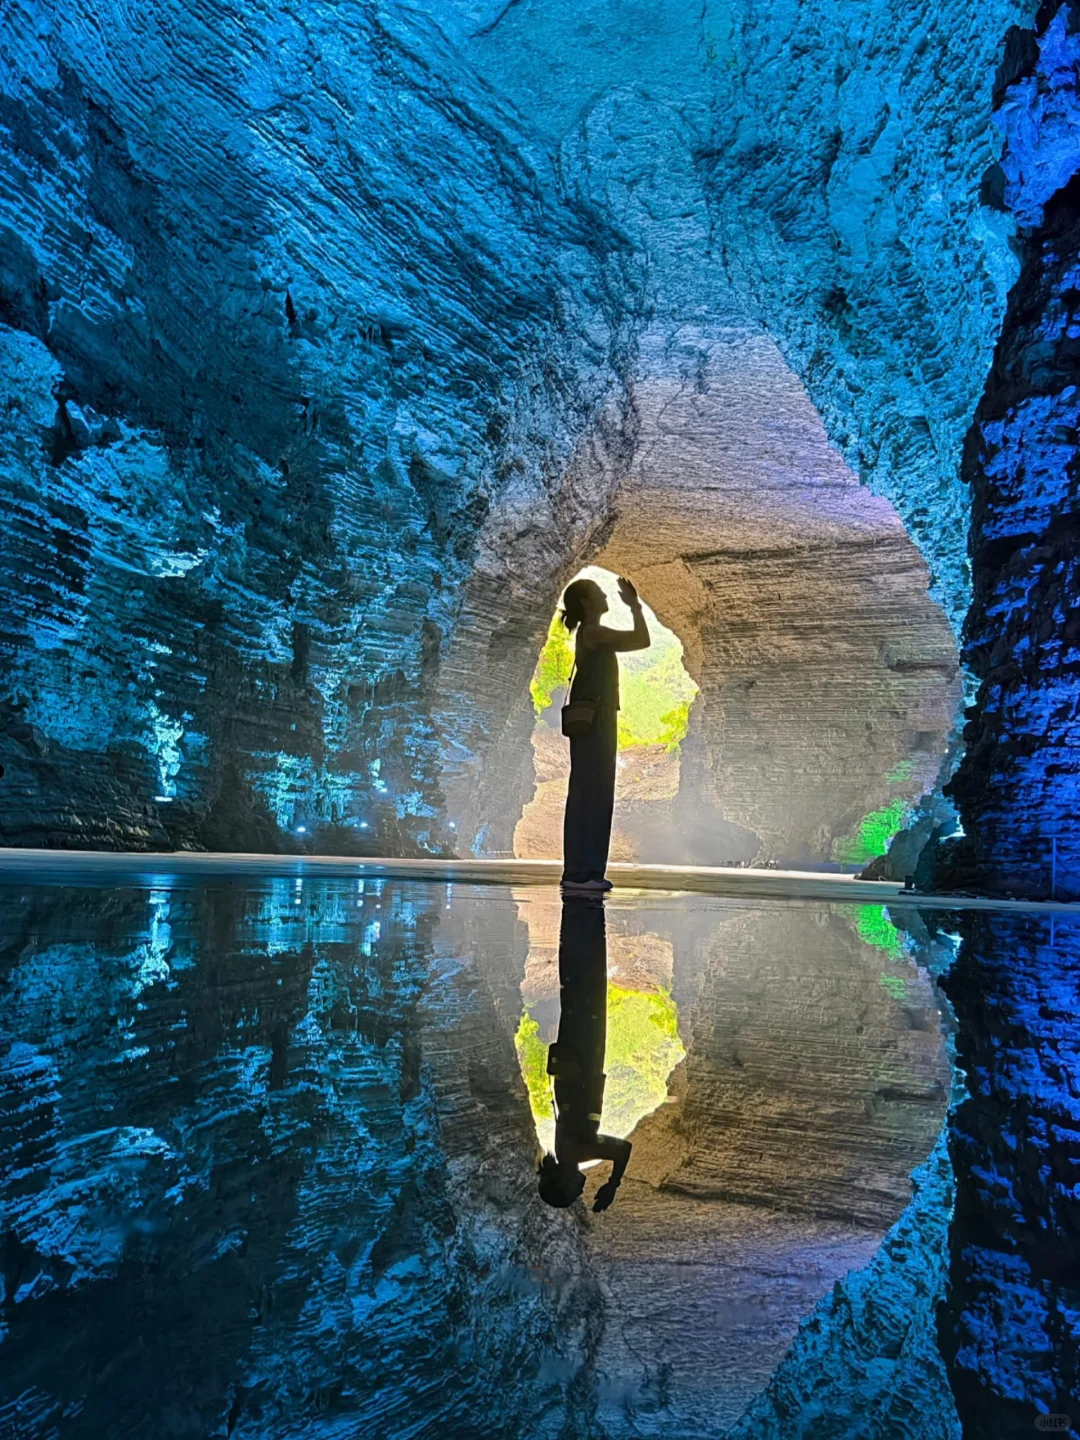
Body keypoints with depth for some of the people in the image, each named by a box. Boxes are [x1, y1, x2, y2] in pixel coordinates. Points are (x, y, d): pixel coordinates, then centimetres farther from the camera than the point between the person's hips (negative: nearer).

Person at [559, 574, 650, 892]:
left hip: (599, 724, 10)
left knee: (597, 797, 9)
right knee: (588, 796, -9)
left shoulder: (594, 634, 19)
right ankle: (579, 872, -6)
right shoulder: (592, 631, -10)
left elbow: (637, 641, 28)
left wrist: (633, 605, 24)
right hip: (592, 725, -10)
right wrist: (634, 605, -3)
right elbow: (642, 640, -13)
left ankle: (587, 870, 13)